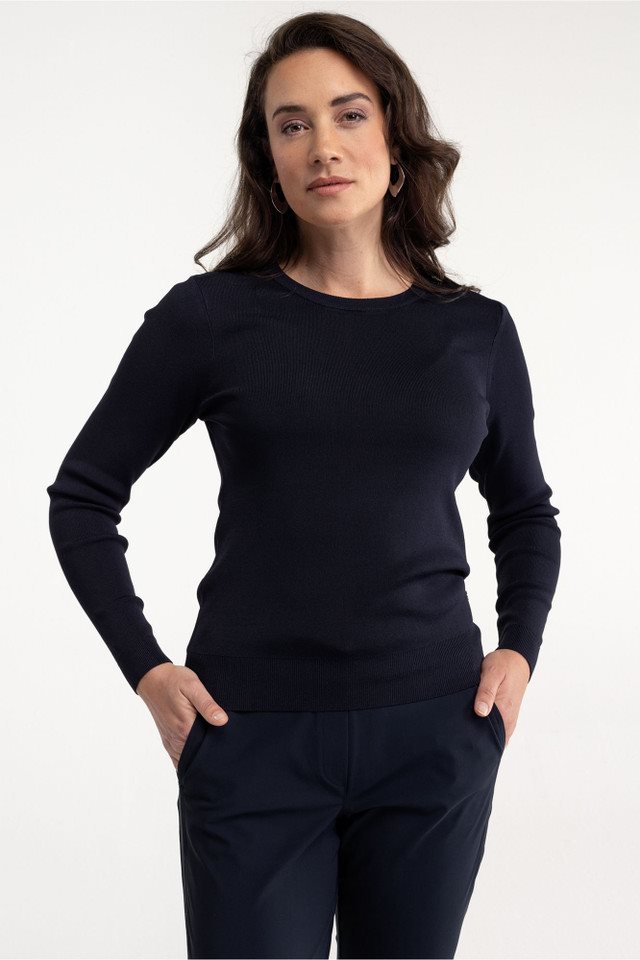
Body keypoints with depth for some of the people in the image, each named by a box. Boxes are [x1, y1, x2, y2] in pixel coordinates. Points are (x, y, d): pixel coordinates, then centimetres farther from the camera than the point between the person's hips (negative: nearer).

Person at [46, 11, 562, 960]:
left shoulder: (477, 331, 4)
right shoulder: (210, 315, -2)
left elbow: (526, 511, 20)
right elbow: (83, 496, 5)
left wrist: (519, 647, 6)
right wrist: (146, 667, -3)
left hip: (434, 735, 2)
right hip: (254, 738, -2)